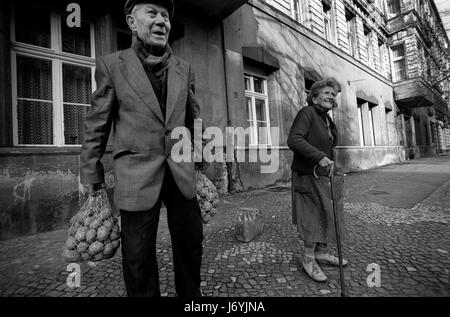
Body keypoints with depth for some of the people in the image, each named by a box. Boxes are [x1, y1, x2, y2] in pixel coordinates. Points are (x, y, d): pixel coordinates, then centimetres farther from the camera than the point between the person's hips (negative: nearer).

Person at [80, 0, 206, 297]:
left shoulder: (184, 69, 9)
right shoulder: (112, 65, 2)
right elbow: (97, 125, 2)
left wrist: (200, 162, 13)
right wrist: (92, 175, 2)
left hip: (181, 171, 3)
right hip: (137, 174, -2)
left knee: (191, 244, 15)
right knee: (138, 257, 9)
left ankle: (191, 294, 40)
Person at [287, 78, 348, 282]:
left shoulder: (327, 120, 14)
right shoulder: (307, 113, -13)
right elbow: (293, 140, -27)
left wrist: (333, 169, 21)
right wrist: (319, 157, -33)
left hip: (325, 175, 9)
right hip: (308, 175, -9)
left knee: (327, 213, 15)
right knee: (313, 215, -1)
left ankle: (322, 252, 33)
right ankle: (308, 259, 16)